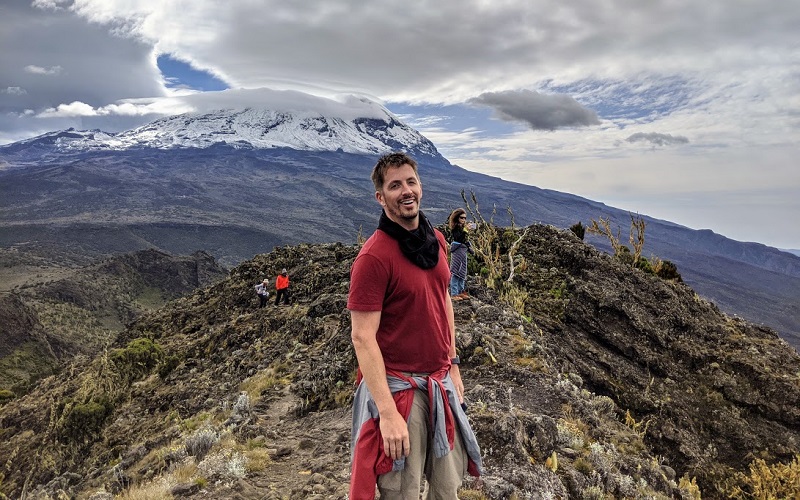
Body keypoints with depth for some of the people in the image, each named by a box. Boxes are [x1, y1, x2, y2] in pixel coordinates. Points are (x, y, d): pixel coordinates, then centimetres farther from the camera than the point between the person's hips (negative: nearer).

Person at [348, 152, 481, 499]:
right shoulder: (373, 257, -20)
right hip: (398, 387, -7)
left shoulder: (436, 240, 3)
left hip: (442, 382, 7)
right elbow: (362, 338, -20)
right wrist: (387, 412, -23)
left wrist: (453, 365, 15)